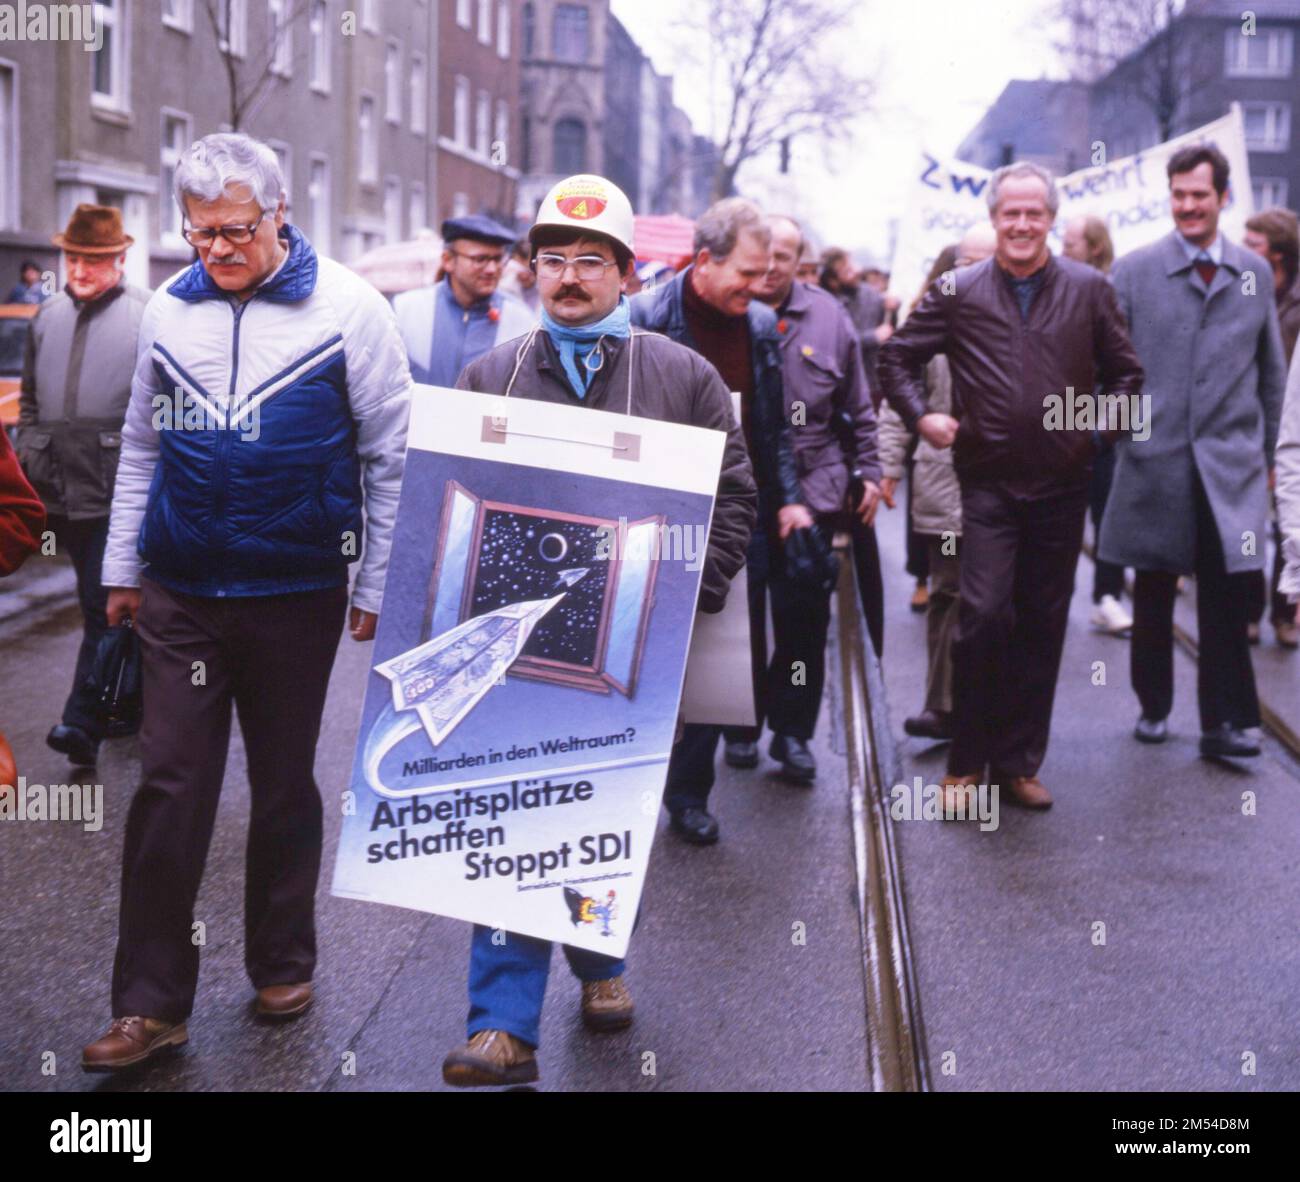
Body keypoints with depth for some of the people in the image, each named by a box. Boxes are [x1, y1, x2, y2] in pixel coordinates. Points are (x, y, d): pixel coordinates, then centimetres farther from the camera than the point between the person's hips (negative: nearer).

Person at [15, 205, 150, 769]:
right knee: (97, 605, 16)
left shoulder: (147, 315, -6)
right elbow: (30, 396, 24)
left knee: (104, 606, -8)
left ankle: (83, 722, -8)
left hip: (119, 492, -7)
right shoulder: (48, 316, 14)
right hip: (60, 490, 7)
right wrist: (28, 450, 14)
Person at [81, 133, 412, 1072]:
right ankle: (151, 1004, 9)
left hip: (296, 592, -2)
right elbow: (143, 446, 14)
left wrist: (379, 584, -3)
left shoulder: (347, 308, -6)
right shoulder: (170, 309, 4)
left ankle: (283, 966, 29)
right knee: (169, 790, 1)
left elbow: (390, 453, -3)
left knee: (285, 786, 12)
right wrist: (121, 565, 14)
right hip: (180, 591, 3)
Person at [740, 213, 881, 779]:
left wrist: (866, 471, 11)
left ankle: (792, 730, 17)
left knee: (805, 618, 5)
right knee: (740, 615, 5)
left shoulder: (827, 318, 6)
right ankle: (741, 727, 20)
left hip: (812, 493, 2)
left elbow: (858, 407, 14)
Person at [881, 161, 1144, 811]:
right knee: (984, 616, -12)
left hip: (1062, 485, 2)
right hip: (989, 484, -2)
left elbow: (1125, 372, 14)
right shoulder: (958, 291, 2)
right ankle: (966, 763, 4)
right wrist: (921, 417, -3)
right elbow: (897, 357, 10)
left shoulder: (1089, 289, 5)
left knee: (1043, 626, 8)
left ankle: (1018, 763, 20)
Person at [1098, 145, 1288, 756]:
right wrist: (1120, 436, -1)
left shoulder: (1253, 272, 7)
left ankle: (1225, 721, 6)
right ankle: (1153, 707, 24)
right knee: (1152, 593, 9)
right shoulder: (1134, 270, 0)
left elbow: (1271, 371, 12)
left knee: (1227, 594, -2)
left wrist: (1264, 452, 11)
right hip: (1155, 459, -1)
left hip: (1230, 463, 1)